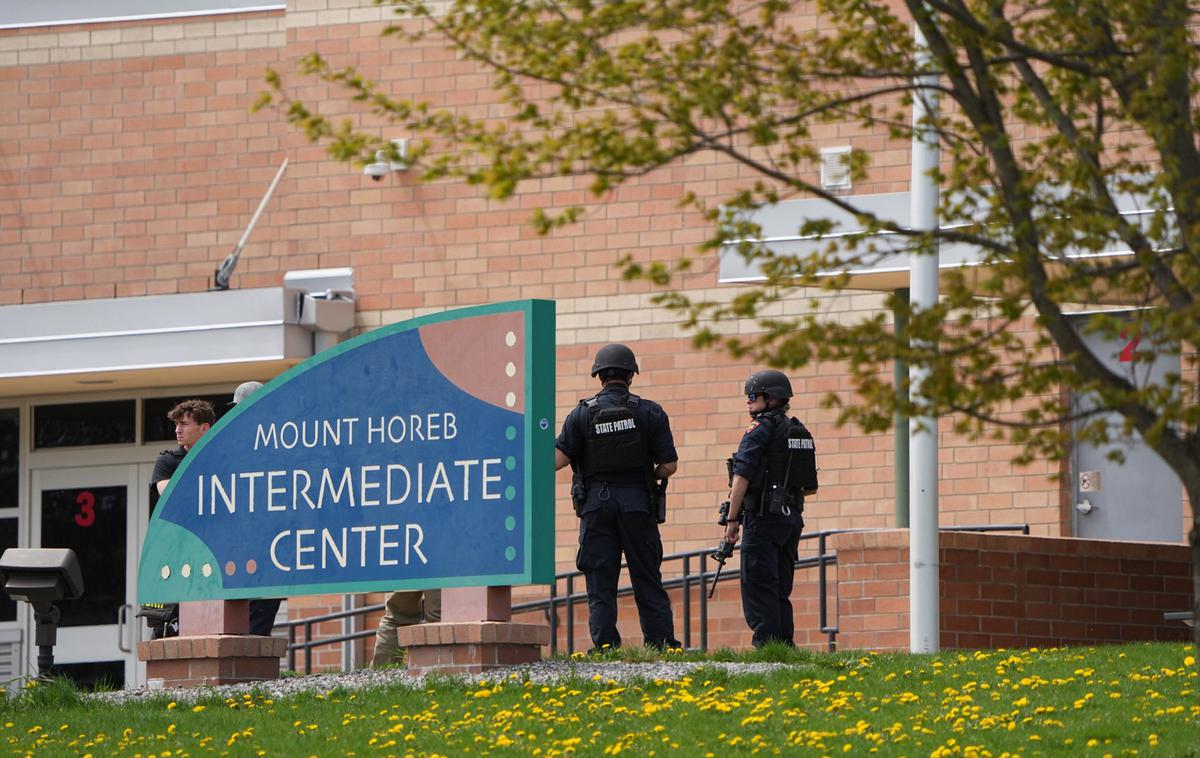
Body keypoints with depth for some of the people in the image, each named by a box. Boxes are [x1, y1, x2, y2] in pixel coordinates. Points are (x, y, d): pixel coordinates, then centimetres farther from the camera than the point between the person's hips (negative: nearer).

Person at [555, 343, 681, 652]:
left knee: (600, 581, 2)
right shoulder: (650, 412, 0)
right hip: (638, 503, 0)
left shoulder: (582, 413, 0)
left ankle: (605, 645, -5)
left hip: (596, 503, 0)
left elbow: (558, 459, -6)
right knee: (647, 579, 6)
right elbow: (669, 465, -2)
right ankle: (662, 643, 4)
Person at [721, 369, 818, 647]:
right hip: (793, 518, 8)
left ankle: (766, 644, -15)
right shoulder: (799, 432, 15)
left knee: (758, 586, -8)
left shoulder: (760, 429, -8)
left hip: (763, 519, -8)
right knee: (780, 589, 12)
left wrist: (732, 519, -13)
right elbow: (810, 487, 18)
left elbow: (742, 476, -15)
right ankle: (785, 644, 9)